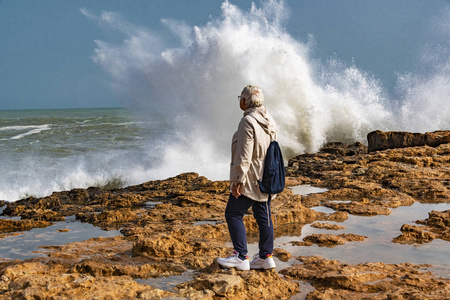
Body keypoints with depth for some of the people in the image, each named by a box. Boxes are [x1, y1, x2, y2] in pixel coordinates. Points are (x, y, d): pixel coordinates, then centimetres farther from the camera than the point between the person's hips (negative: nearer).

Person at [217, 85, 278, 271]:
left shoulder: (248, 122, -19)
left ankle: (240, 257, -1)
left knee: (233, 214, -1)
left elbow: (244, 156, -22)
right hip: (265, 179, 9)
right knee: (263, 216, 12)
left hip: (250, 179, -9)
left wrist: (237, 180, -18)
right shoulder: (269, 121, 10)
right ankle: (266, 256, 16)